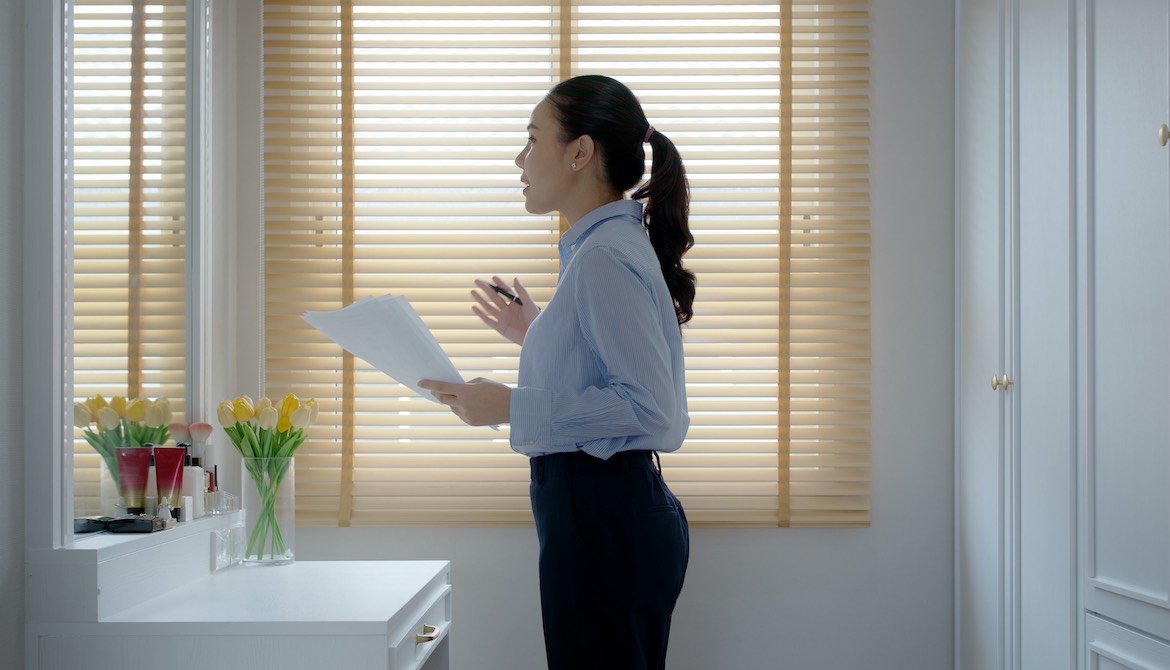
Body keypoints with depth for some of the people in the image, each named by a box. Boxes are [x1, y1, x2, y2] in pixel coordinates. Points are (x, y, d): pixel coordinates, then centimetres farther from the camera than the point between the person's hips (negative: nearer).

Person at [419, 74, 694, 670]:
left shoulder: (606, 257, -16)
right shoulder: (604, 246, 15)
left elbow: (651, 406, -23)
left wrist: (513, 407, -21)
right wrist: (535, 336, 23)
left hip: (603, 521, -10)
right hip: (620, 510, 10)